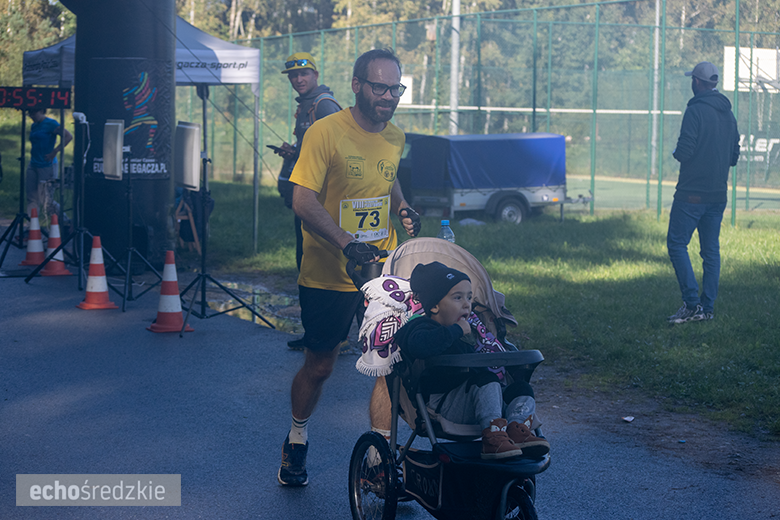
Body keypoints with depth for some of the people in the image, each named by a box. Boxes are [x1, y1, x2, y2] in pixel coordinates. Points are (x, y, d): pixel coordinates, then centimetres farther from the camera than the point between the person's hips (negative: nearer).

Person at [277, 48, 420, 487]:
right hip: (329, 275, -4)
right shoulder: (326, 132, -14)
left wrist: (403, 208, 3)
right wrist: (346, 243, -30)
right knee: (319, 365, 9)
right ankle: (297, 442, 32)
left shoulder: (395, 137, 5)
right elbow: (303, 201, -19)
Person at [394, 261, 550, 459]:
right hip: (438, 404, -9)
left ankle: (517, 430, -27)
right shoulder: (421, 327, -6)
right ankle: (493, 434, -42)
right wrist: (456, 331, -21)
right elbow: (419, 345, -32)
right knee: (485, 379, -30)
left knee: (520, 388, 0)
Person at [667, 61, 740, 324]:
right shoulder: (728, 114, 11)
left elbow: (685, 151, -18)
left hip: (692, 192, -7)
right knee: (711, 250, 10)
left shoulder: (696, 110, -13)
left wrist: (677, 152, 3)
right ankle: (708, 307, 10)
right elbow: (734, 156, 16)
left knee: (676, 243, -2)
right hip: (718, 194, 7)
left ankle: (692, 303, -11)